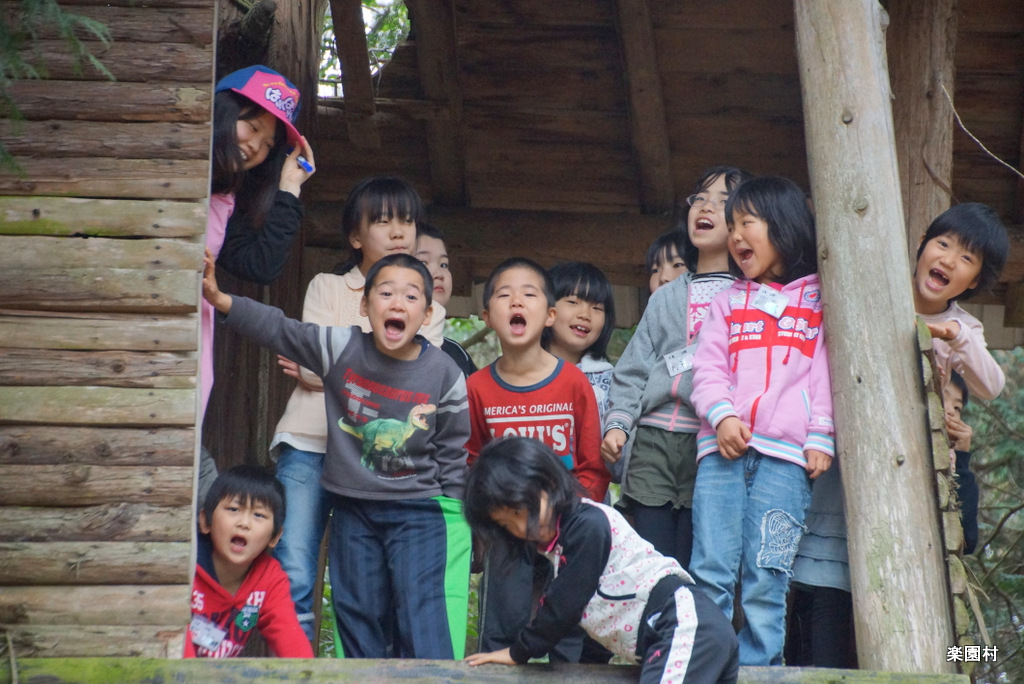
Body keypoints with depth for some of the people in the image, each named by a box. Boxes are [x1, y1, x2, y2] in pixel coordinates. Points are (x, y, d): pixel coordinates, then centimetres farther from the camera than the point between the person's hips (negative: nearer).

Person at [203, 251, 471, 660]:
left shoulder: (446, 376, -9)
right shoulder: (340, 348, -7)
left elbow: (452, 453, 1)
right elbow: (278, 330, -5)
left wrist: (452, 517, 3)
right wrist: (221, 300, -17)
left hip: (417, 512, -3)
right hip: (353, 509, 3)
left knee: (423, 617, -13)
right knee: (358, 617, 8)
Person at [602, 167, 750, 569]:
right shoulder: (666, 298, 22)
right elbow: (633, 369, 19)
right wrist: (617, 423, 3)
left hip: (710, 445, -4)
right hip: (653, 441, 4)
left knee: (692, 573, -7)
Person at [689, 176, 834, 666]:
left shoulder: (817, 299, 14)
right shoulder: (728, 301, 23)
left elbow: (826, 371, 6)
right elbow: (708, 367, 12)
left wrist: (821, 438, -5)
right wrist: (722, 416, -7)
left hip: (785, 454, -2)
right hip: (723, 450, 2)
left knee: (765, 580, -8)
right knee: (710, 573, -6)